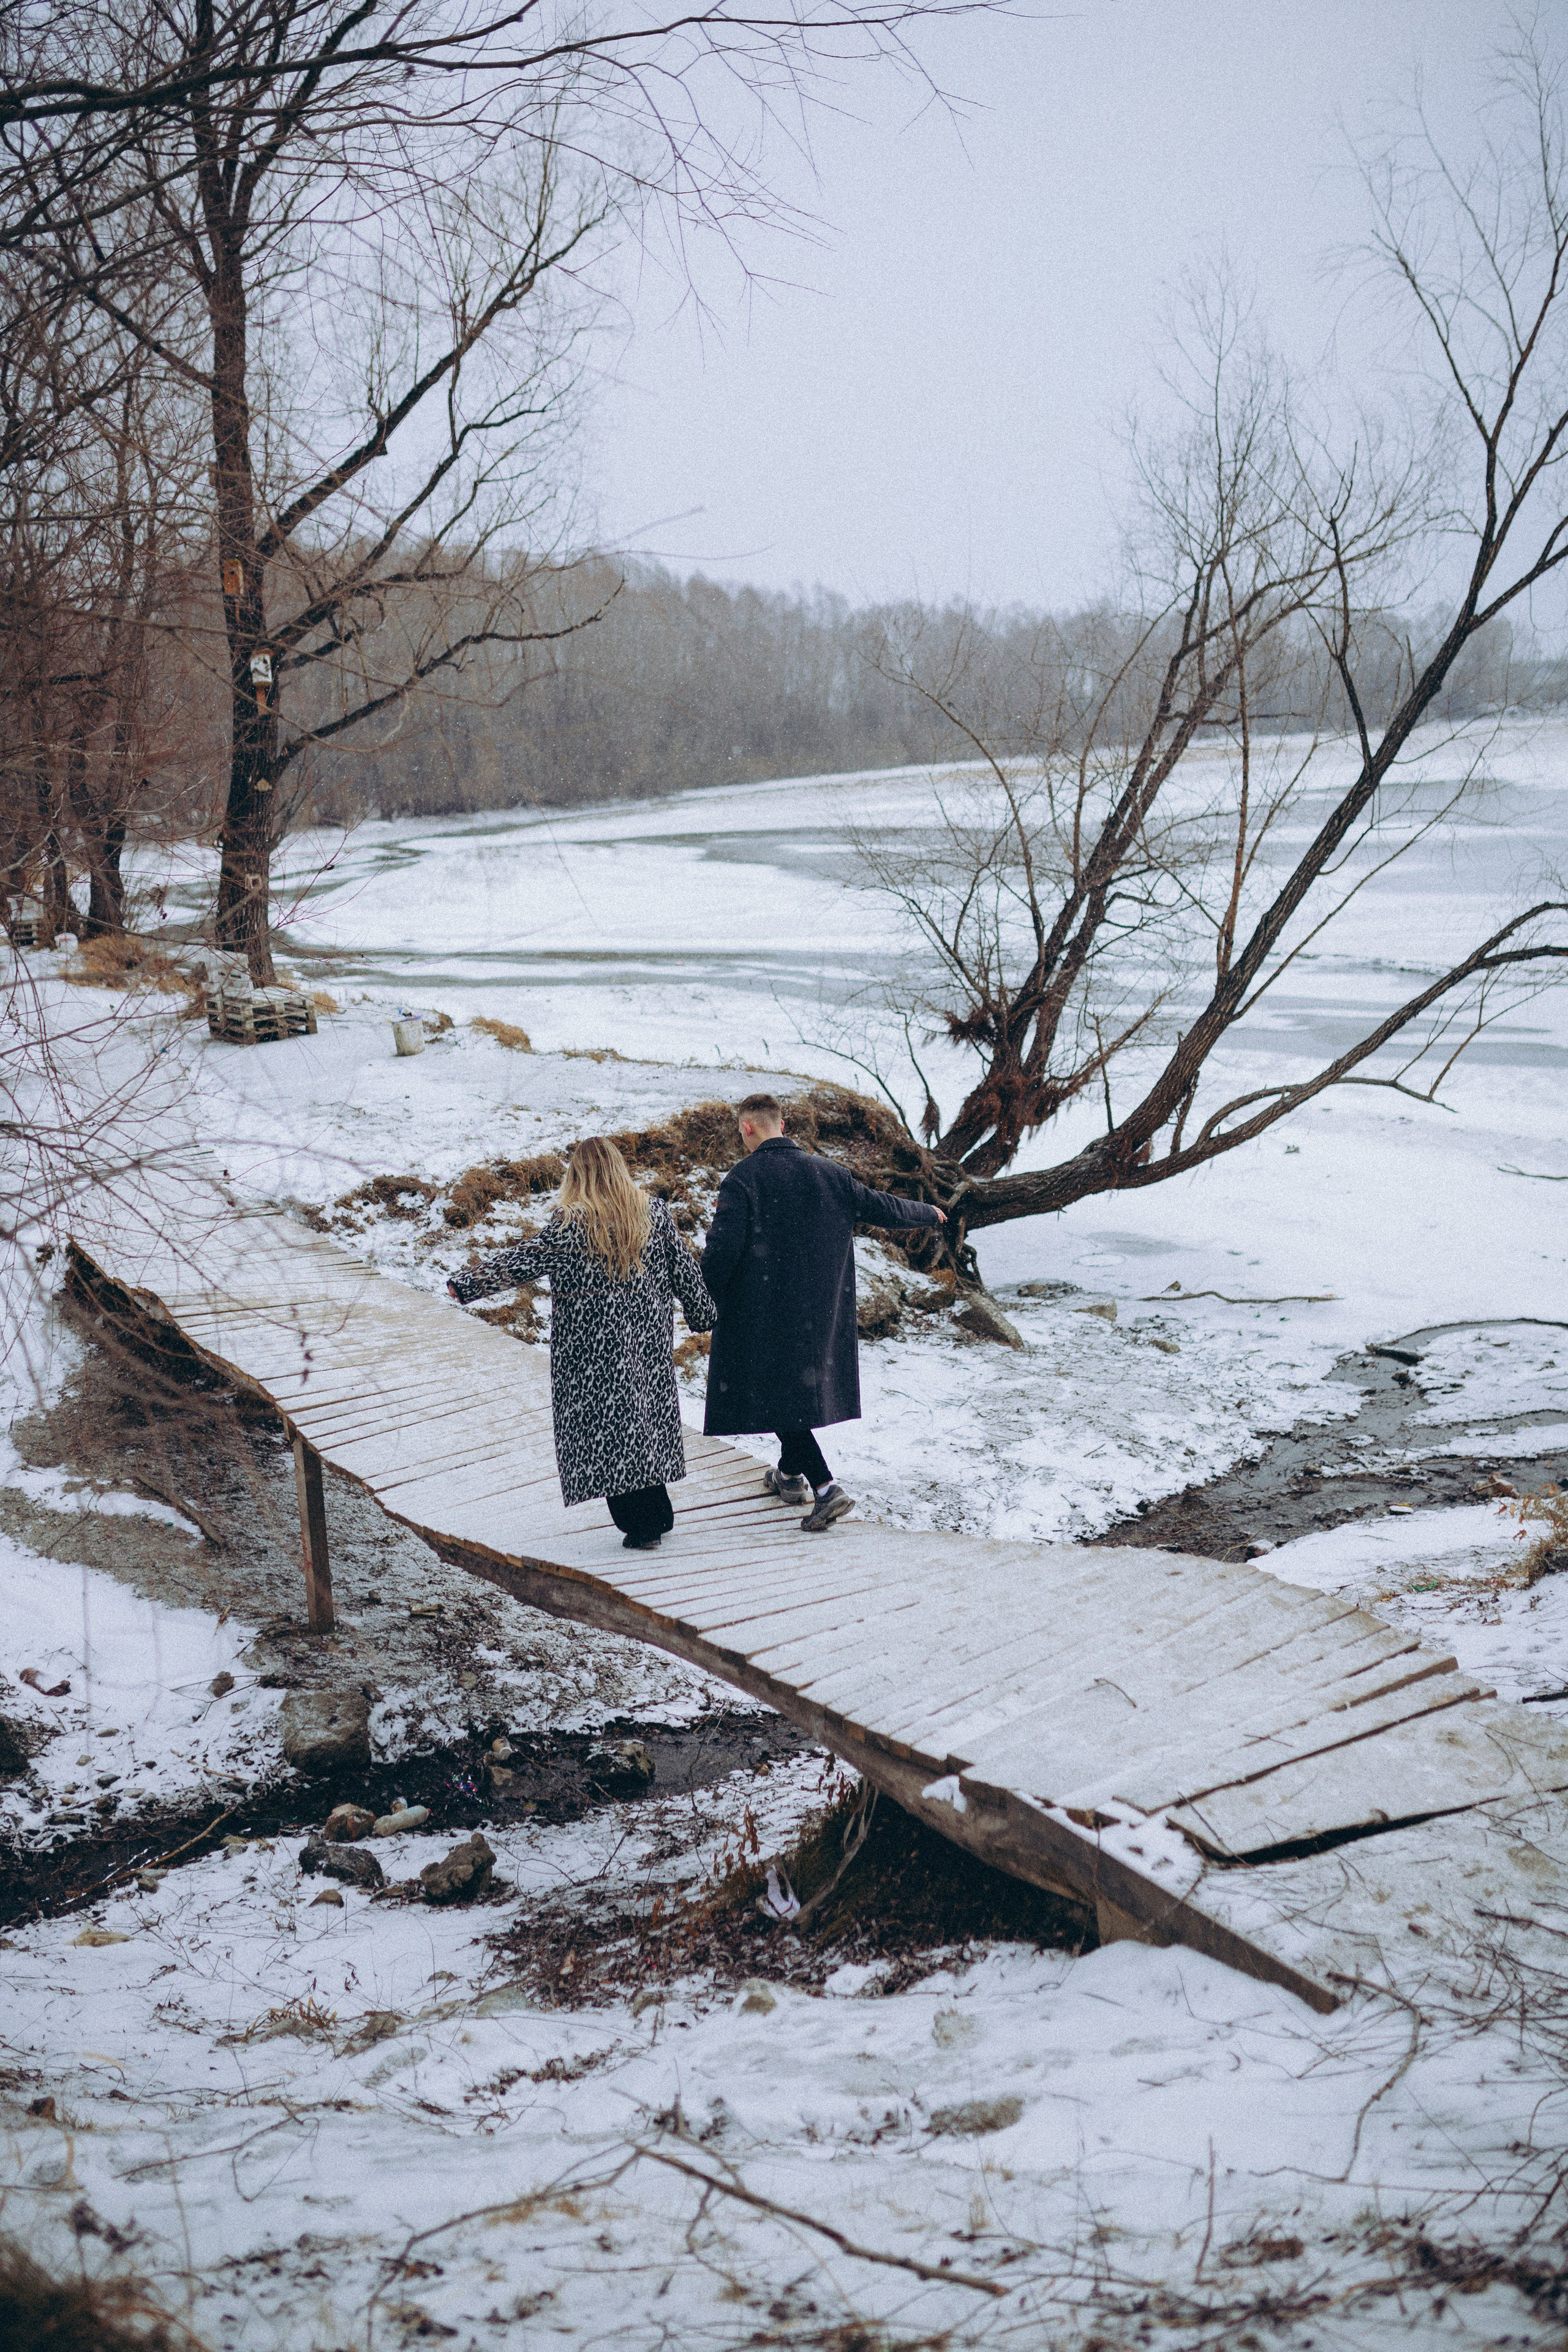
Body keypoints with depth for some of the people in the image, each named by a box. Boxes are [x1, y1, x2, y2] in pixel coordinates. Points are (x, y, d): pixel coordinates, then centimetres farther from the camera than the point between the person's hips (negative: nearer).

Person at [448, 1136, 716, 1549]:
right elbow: (684, 1269, 7)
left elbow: (525, 1260, -15)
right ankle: (659, 1515, 24)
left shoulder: (573, 1224, -14)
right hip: (649, 1339, 5)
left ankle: (640, 1524, 4)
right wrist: (705, 1314, 19)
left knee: (608, 1427, 4)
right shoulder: (654, 1213, 0)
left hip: (594, 1348, -5)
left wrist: (468, 1283, -10)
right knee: (645, 1420, 17)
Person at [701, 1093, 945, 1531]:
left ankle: (825, 1488, -15)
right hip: (818, 1310, 6)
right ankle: (791, 1475, 38)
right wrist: (926, 1213, 28)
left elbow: (723, 1247, -21)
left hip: (763, 1311, -6)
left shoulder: (743, 1178, -14)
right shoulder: (828, 1173, 2)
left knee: (777, 1392, -2)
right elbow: (879, 1207, 10)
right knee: (802, 1381, 23)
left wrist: (704, 1298, -8)